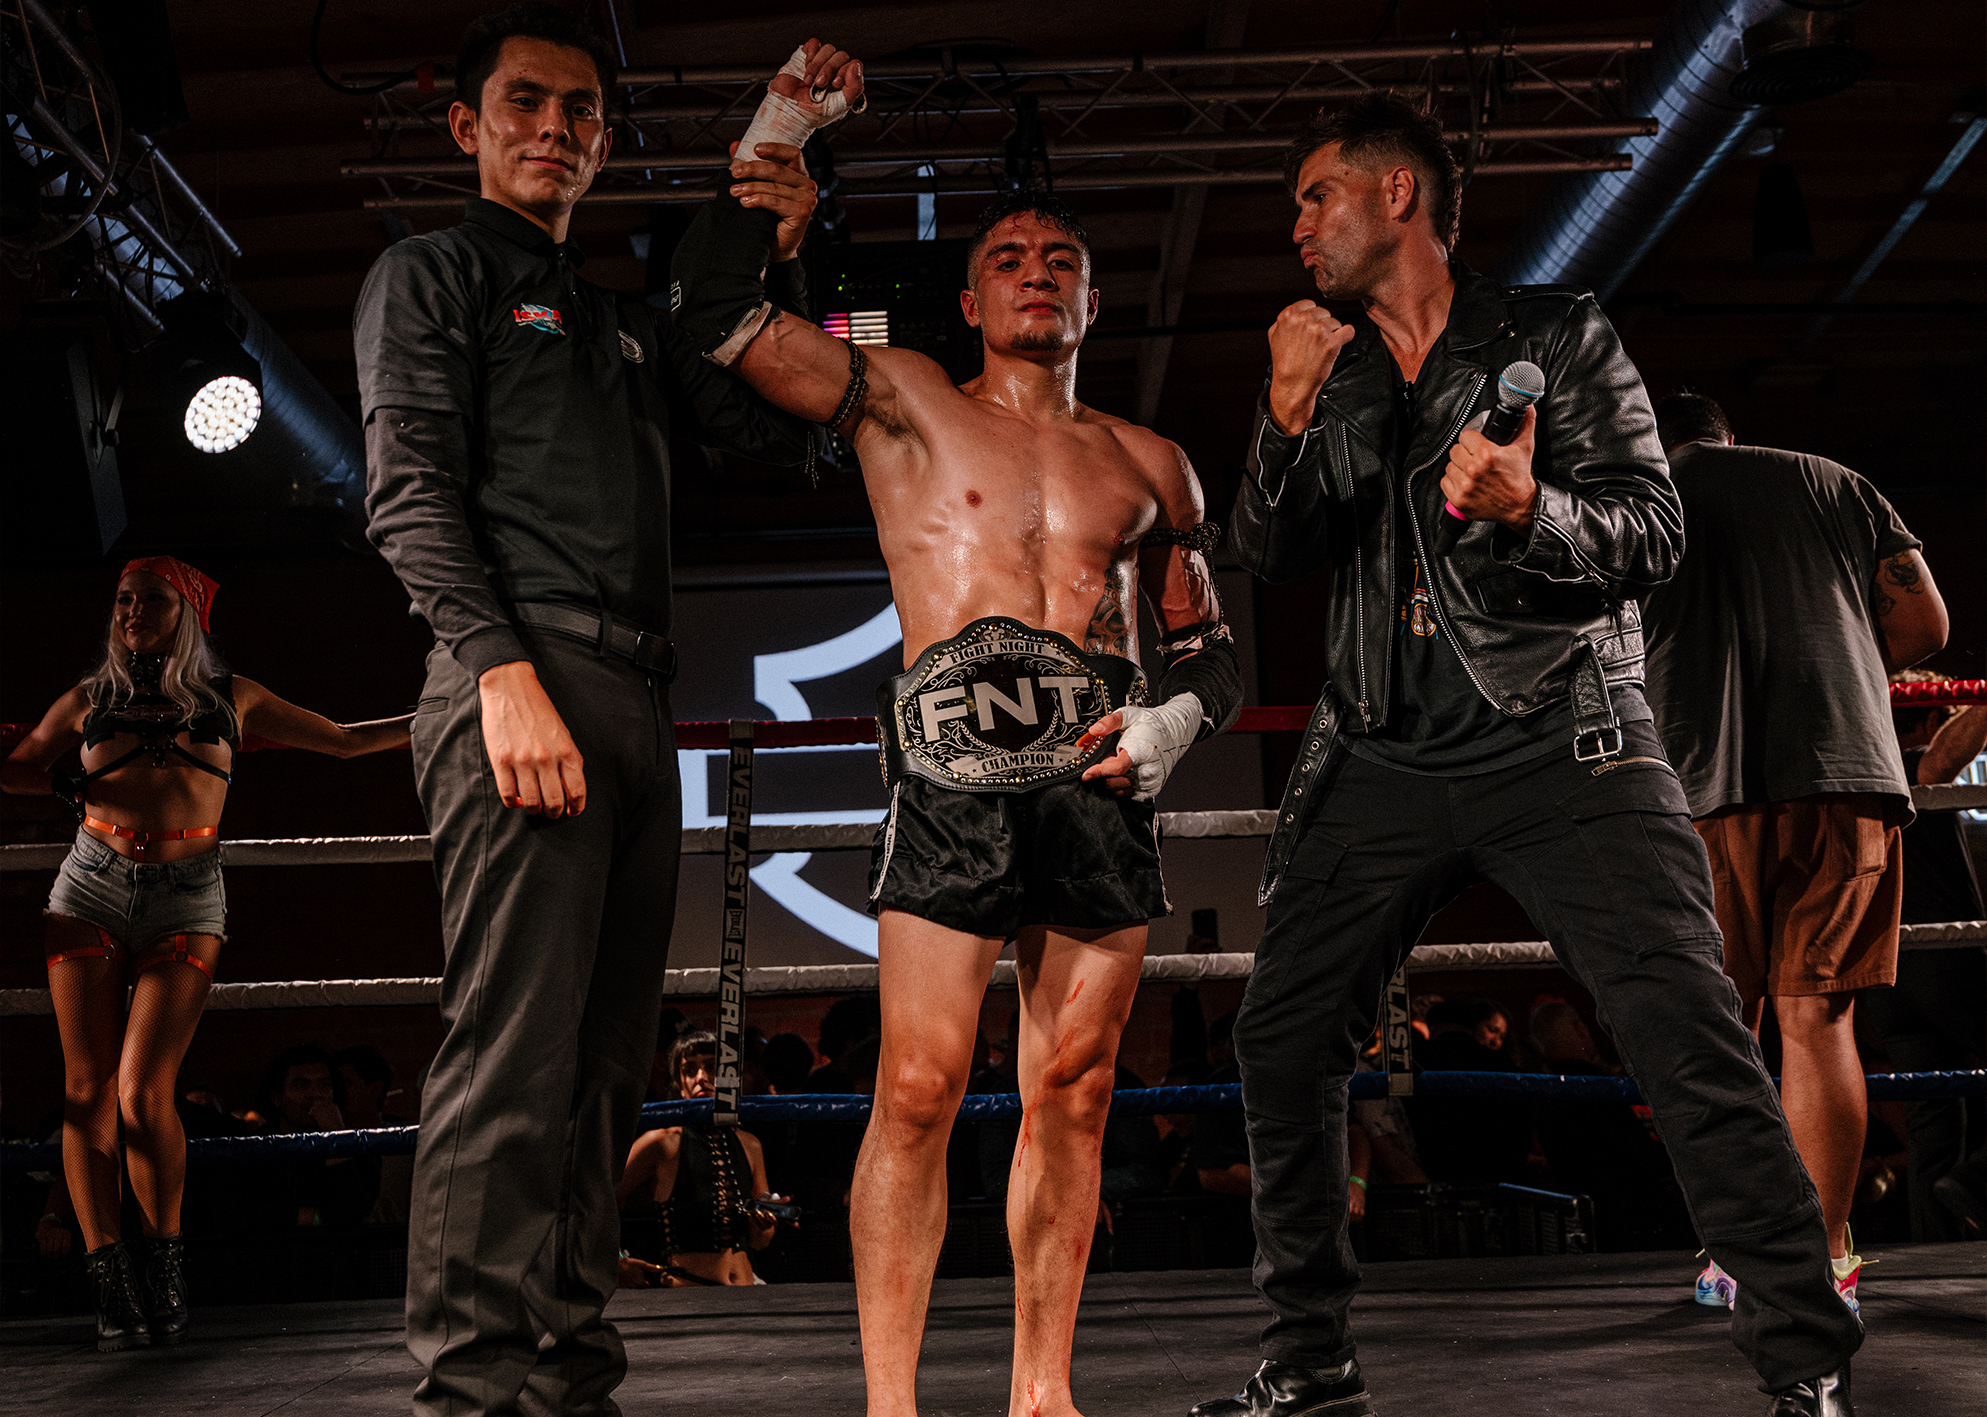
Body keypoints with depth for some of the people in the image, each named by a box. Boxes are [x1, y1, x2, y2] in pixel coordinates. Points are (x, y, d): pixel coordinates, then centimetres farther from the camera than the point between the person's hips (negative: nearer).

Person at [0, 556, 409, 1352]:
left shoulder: (229, 698, 14)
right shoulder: (90, 700, 15)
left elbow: (343, 741, 20)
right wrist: (68, 783, 7)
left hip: (186, 899, -1)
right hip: (93, 888, 2)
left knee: (143, 1093, -12)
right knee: (88, 1089, -5)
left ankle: (165, 1258, 6)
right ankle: (110, 1284, 0)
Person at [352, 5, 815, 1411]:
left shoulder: (625, 321, 29)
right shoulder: (433, 275, 9)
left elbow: (779, 433, 25)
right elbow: (411, 492, -4)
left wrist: (782, 264, 16)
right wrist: (504, 671, -18)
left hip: (636, 704, 7)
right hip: (525, 677, -7)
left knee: (605, 1068, 5)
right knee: (515, 1057, -15)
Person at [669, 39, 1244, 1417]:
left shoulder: (1150, 463, 20)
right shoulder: (902, 399, 13)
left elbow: (1210, 644, 21)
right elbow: (722, 309, 5)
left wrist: (1176, 715, -1)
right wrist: (779, 135, 5)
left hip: (1104, 777, 3)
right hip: (957, 767, -3)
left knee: (1072, 1089, 3)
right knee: (920, 1088, -9)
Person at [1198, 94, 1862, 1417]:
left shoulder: (1556, 335, 4)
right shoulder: (1334, 376, 16)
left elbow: (1655, 531, -4)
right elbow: (1269, 552, 5)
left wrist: (1529, 511, -24)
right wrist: (1287, 422, -12)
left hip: (1559, 743, -4)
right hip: (1386, 762, 5)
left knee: (1688, 1029, -17)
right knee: (1283, 1038, 2)